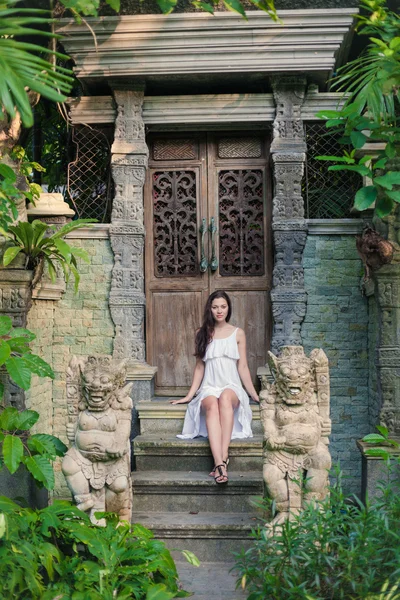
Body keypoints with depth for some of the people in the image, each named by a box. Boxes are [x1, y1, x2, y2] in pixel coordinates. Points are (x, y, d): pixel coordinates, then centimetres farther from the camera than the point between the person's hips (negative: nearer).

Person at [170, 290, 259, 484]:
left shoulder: (238, 334, 11)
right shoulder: (202, 334, 13)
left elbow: (242, 367, 11)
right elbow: (199, 367, 14)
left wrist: (255, 395, 7)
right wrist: (189, 395, 9)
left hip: (232, 387, 0)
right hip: (209, 388, 0)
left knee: (225, 398, -39)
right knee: (212, 405, -37)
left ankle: (223, 457, -46)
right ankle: (220, 463, -51)